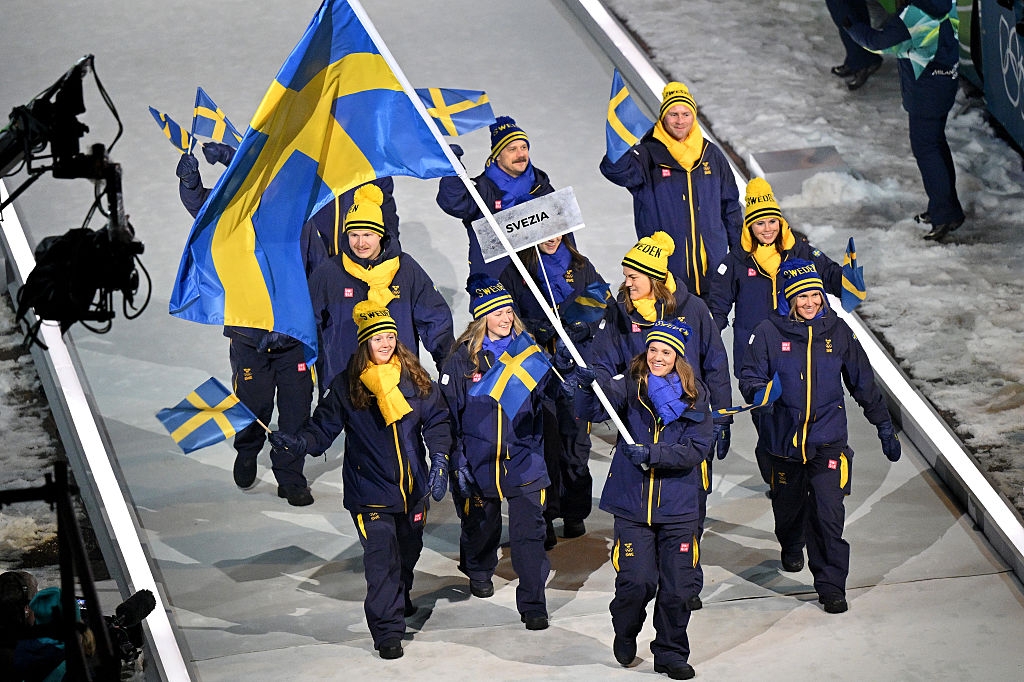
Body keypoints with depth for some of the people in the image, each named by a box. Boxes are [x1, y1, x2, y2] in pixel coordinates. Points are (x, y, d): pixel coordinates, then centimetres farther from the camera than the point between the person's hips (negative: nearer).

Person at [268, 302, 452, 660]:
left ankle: (401, 599, 51)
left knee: (408, 550, 23)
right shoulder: (346, 386, -9)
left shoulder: (415, 378, -2)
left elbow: (436, 419, 5)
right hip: (371, 492, -4)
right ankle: (387, 631, -2)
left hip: (414, 486, 4)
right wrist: (296, 442, -26)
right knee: (382, 560, -9)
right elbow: (323, 428, -7)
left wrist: (439, 460, -7)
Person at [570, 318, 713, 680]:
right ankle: (625, 634, 24)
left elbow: (697, 448, -6)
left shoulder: (695, 396, 2)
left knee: (678, 588, 3)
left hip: (679, 507, 1)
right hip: (632, 504, -1)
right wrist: (590, 385, -38)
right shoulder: (629, 386, -1)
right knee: (636, 582, -7)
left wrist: (652, 454, -19)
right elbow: (593, 410, -16)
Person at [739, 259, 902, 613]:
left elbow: (863, 382, 9)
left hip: (828, 439, 0)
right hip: (784, 439, 0)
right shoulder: (769, 333, -6)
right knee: (788, 506, 19)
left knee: (828, 514, -11)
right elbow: (750, 377, -2)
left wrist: (885, 428, 12)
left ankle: (831, 584, 0)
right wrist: (760, 393, -26)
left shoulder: (837, 331, 1)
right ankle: (791, 547, 52)